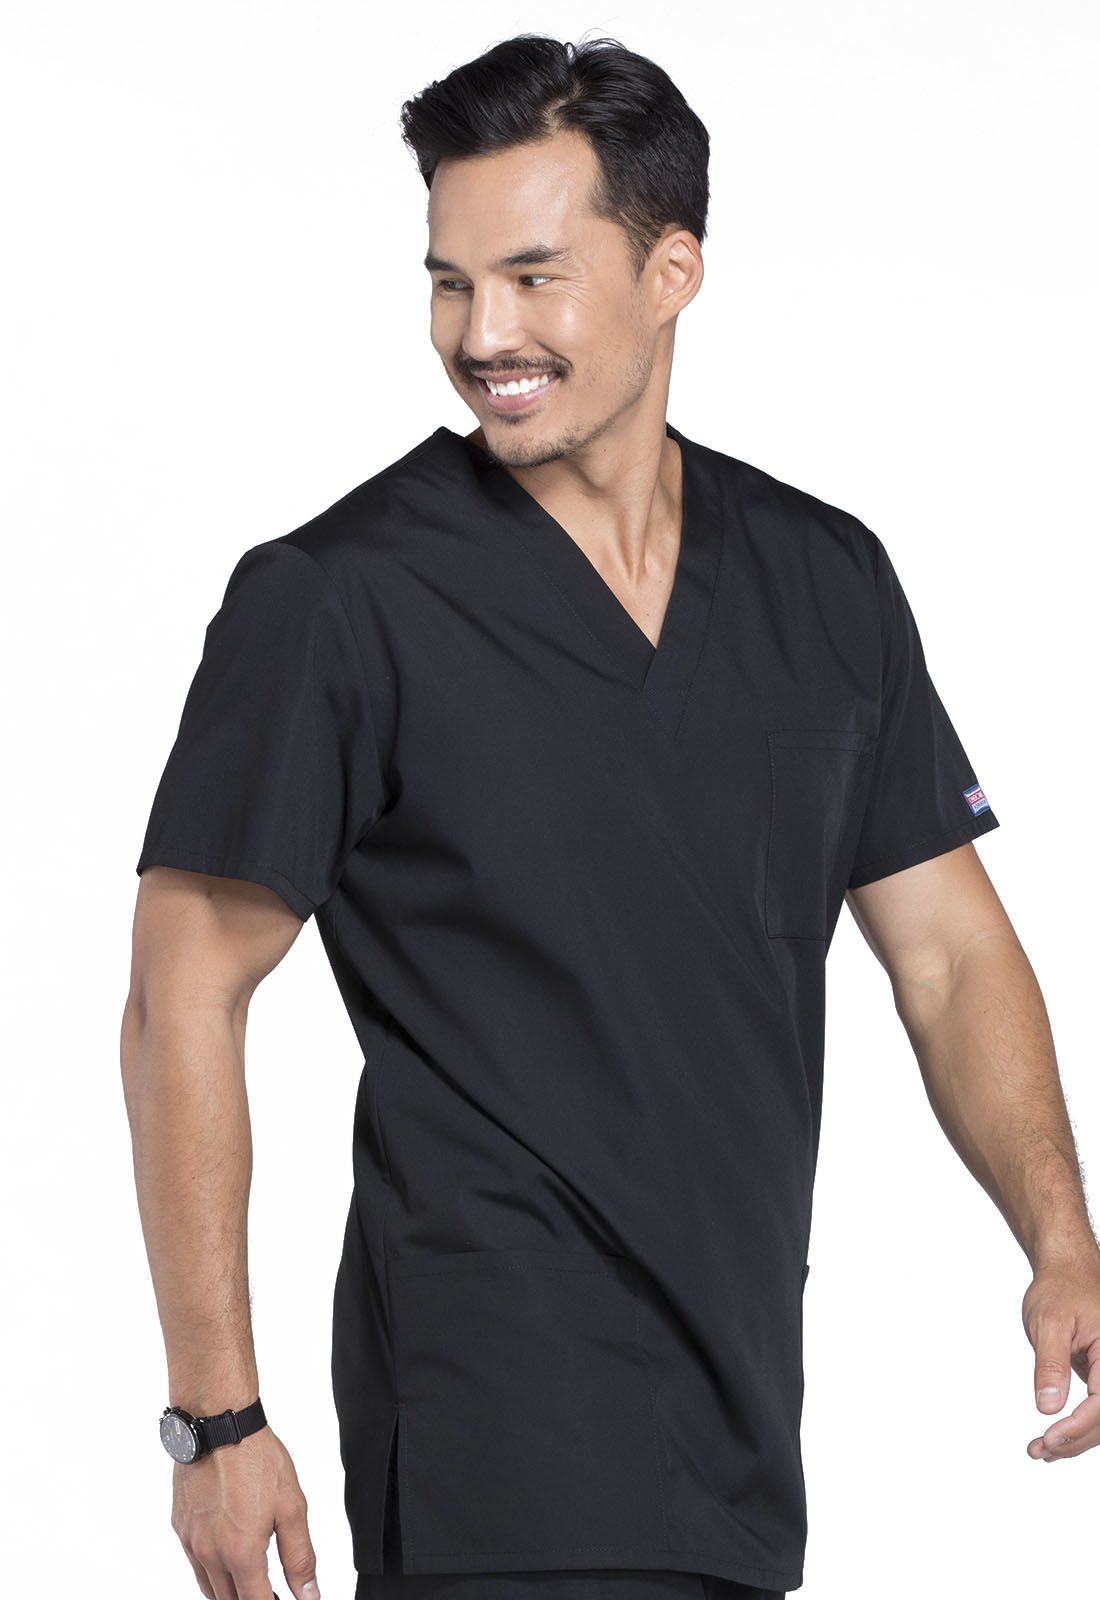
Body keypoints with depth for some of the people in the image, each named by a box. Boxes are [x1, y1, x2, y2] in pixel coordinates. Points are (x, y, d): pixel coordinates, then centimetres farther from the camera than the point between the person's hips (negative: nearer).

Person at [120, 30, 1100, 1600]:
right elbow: (185, 1000, -6)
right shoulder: (336, 600, -7)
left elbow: (949, 951, 13)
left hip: (739, 1412, 5)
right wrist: (217, 1413, -12)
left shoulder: (827, 580, 8)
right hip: (496, 1402, -5)